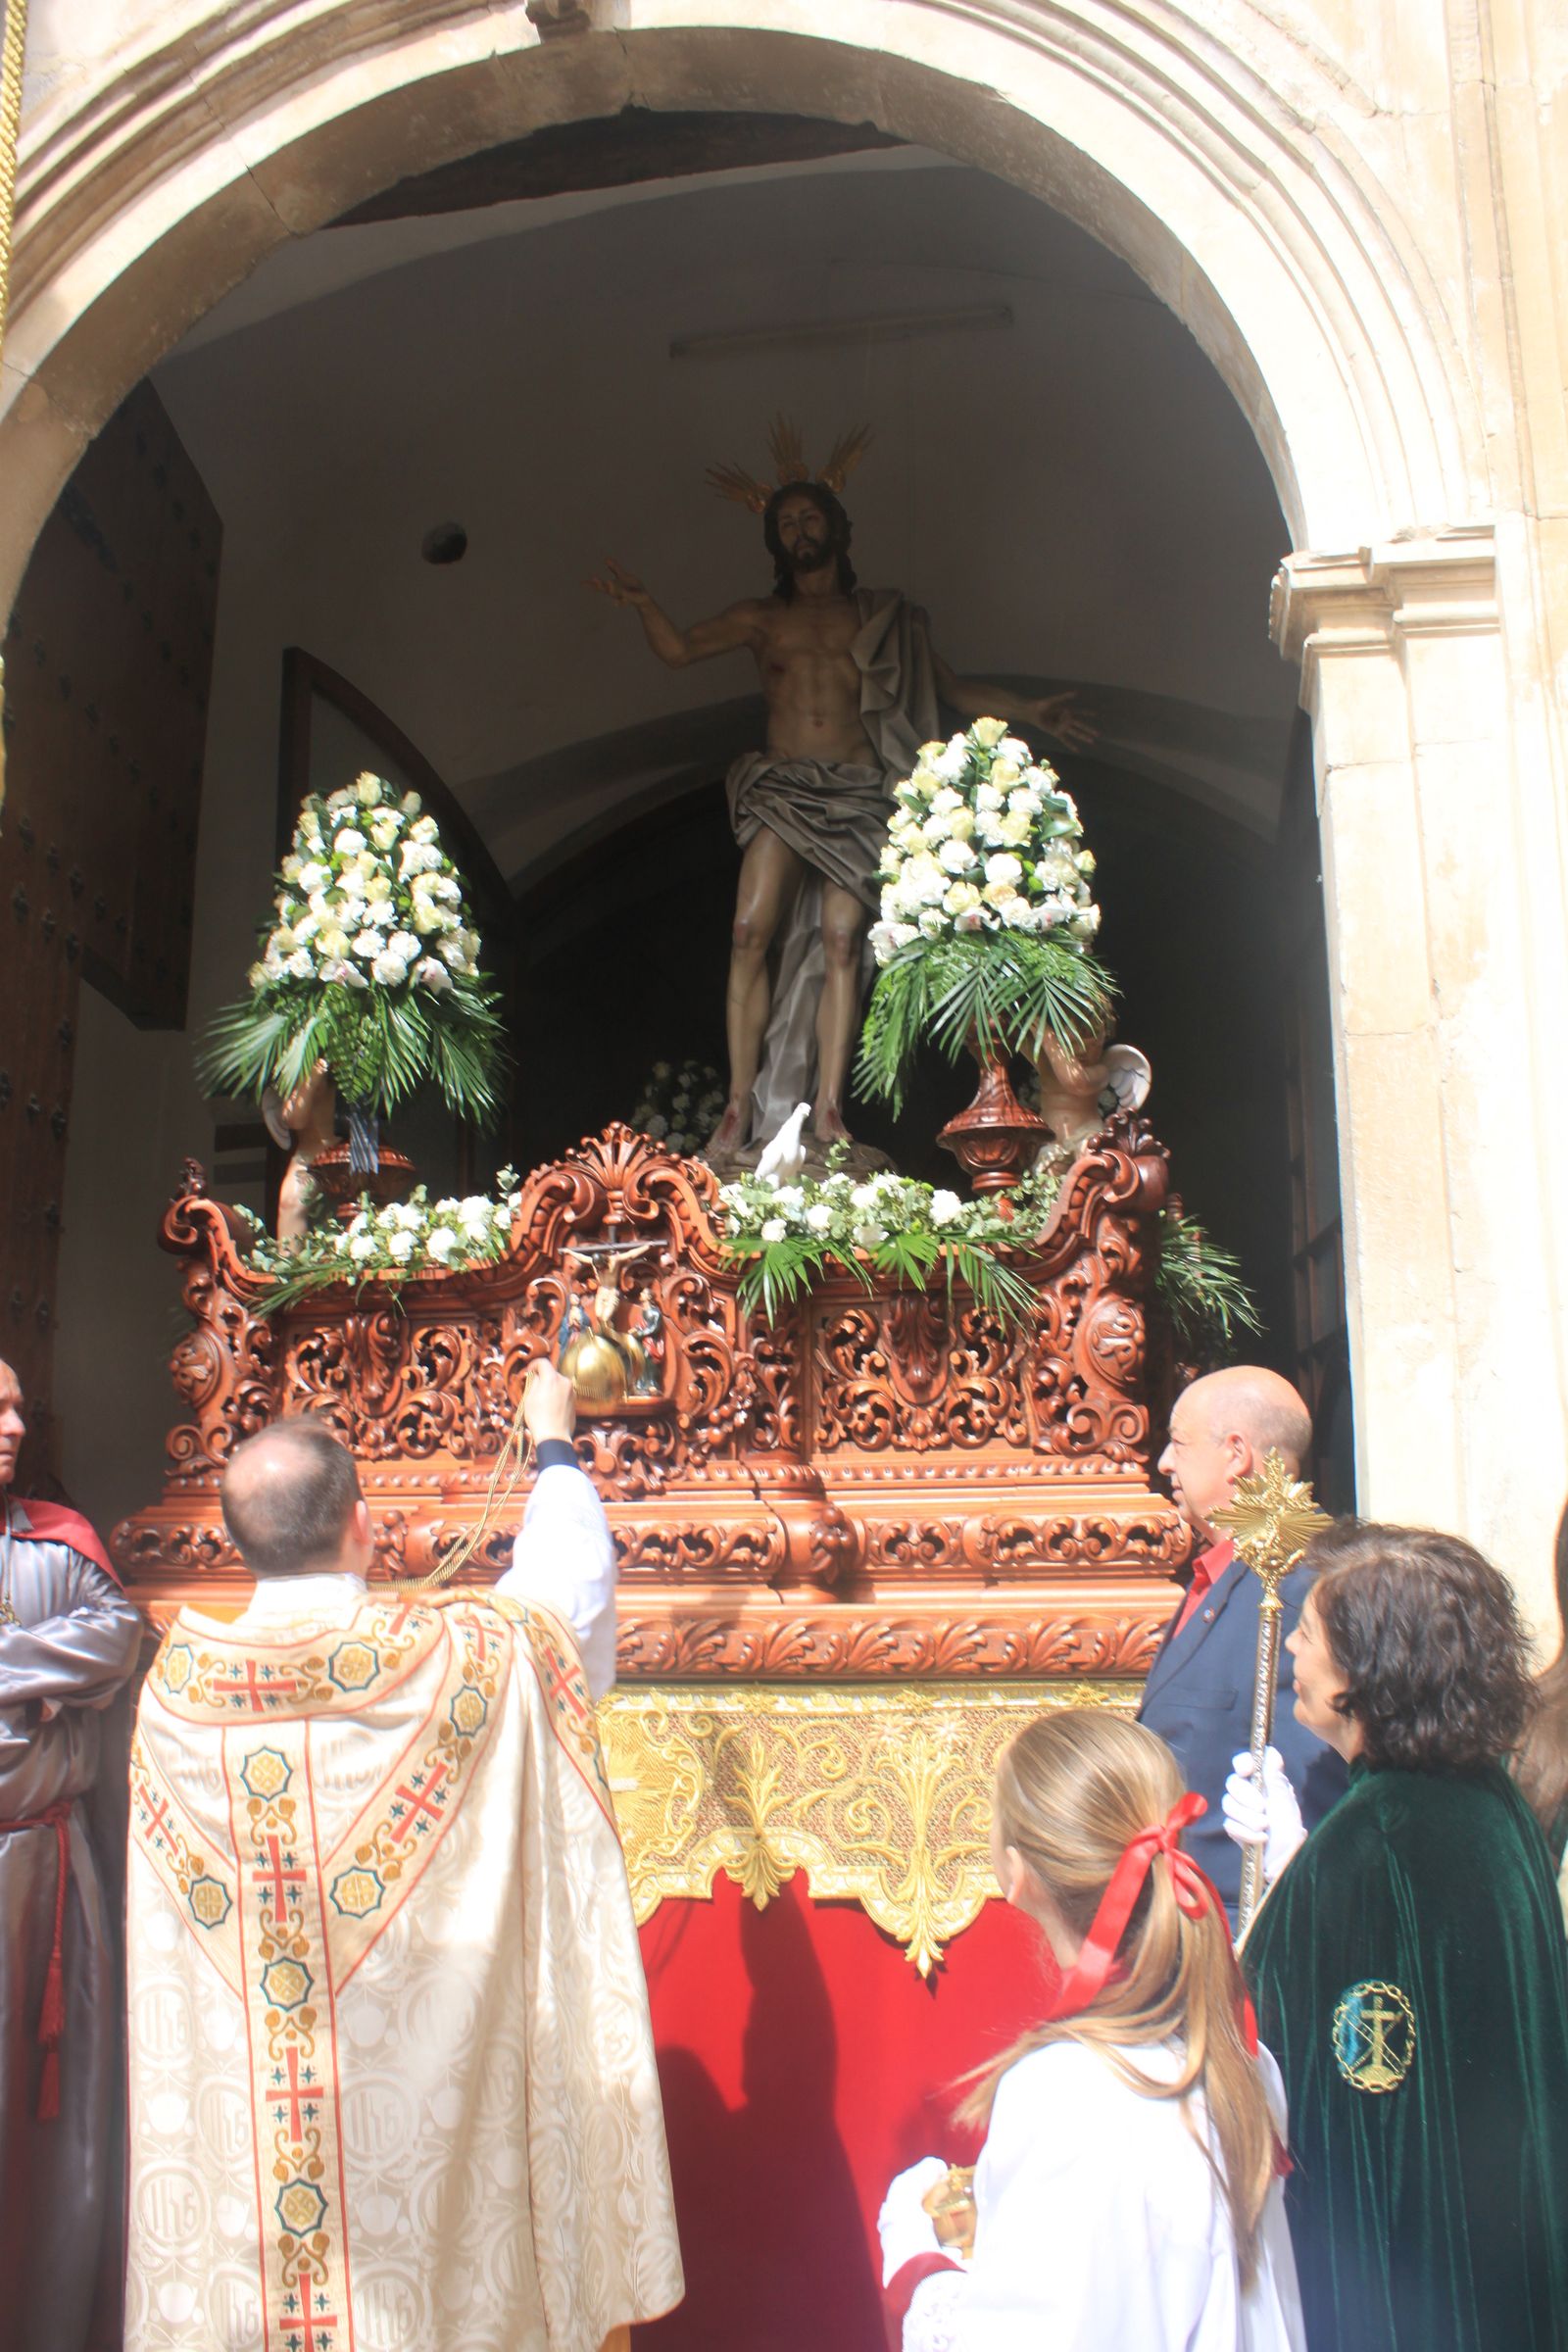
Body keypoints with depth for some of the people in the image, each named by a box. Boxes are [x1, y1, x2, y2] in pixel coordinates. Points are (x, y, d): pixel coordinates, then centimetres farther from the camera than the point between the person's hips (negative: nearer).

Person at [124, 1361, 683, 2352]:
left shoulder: (180, 1678, -7)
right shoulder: (456, 1655, -17)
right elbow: (569, 1597, 2)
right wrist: (555, 1445, 14)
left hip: (228, 2082, 3)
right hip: (415, 2075, -3)